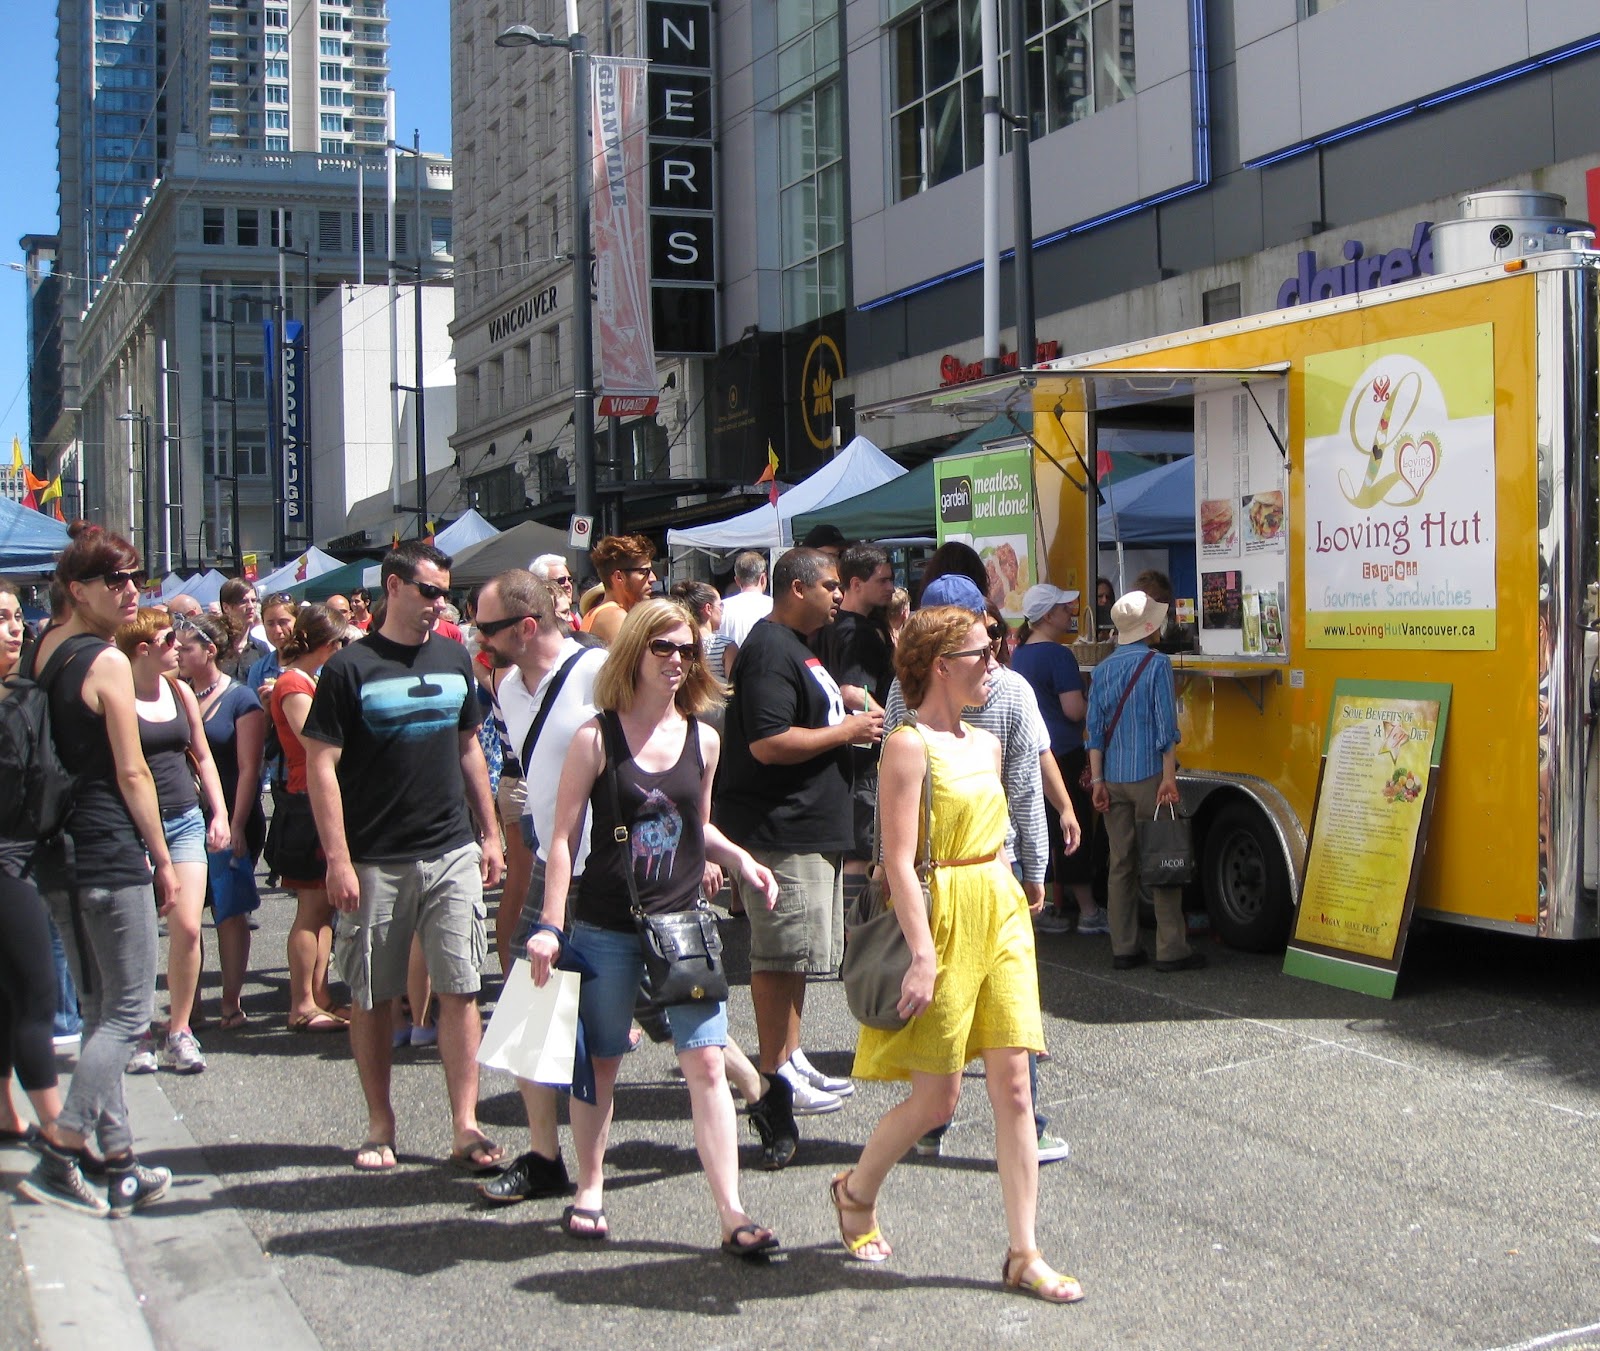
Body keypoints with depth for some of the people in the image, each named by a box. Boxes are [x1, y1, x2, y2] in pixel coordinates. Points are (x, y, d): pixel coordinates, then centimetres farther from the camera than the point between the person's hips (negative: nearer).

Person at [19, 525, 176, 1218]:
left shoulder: (43, 650, 10)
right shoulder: (108, 662, -13)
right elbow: (131, 773, -12)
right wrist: (162, 859, -4)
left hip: (58, 857, 8)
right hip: (110, 855, -8)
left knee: (100, 1013, 14)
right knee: (128, 1013, 0)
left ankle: (120, 1164, 19)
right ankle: (56, 1155, -4)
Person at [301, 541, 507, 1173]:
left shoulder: (455, 659, 9)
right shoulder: (350, 668, -5)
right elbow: (321, 765, -6)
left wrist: (489, 833, 15)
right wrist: (338, 859, -12)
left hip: (453, 855, 3)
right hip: (375, 861, -3)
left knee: (459, 990, 0)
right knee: (371, 997, 6)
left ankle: (465, 1126, 5)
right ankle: (380, 1125, 20)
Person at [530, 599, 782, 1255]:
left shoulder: (702, 739, 6)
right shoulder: (597, 738, -5)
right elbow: (564, 836, -5)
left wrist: (740, 859, 2)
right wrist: (550, 925, -10)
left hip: (683, 926, 2)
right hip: (605, 930, -2)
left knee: (705, 1063, -5)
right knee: (601, 1064, 10)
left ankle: (732, 1213, -2)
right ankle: (590, 1188, 29)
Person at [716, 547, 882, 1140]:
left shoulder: (796, 647, 17)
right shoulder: (771, 650, -17)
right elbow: (768, 743, -25)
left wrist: (852, 722, 11)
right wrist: (846, 731, -16)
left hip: (811, 826, 11)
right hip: (780, 830, -11)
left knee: (798, 951, 17)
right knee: (783, 952, -4)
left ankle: (791, 1059, 27)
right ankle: (775, 1076, 3)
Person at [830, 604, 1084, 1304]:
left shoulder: (986, 744, 13)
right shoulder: (910, 745, -12)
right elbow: (900, 861, -17)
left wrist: (1013, 913, 17)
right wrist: (923, 954, -21)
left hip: (1002, 919, 7)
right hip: (942, 923, -7)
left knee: (1013, 1088, 3)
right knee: (937, 1097, 3)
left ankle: (1024, 1253, 10)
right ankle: (856, 1190, 30)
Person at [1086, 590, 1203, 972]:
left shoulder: (1103, 669, 8)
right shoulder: (1157, 664, -7)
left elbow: (1096, 729, 7)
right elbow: (1166, 725, -12)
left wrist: (1098, 780, 8)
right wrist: (1169, 777, -10)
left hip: (1113, 779, 5)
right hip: (1148, 775, -5)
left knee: (1121, 864, 8)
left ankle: (1123, 949, 11)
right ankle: (1171, 950, 1)